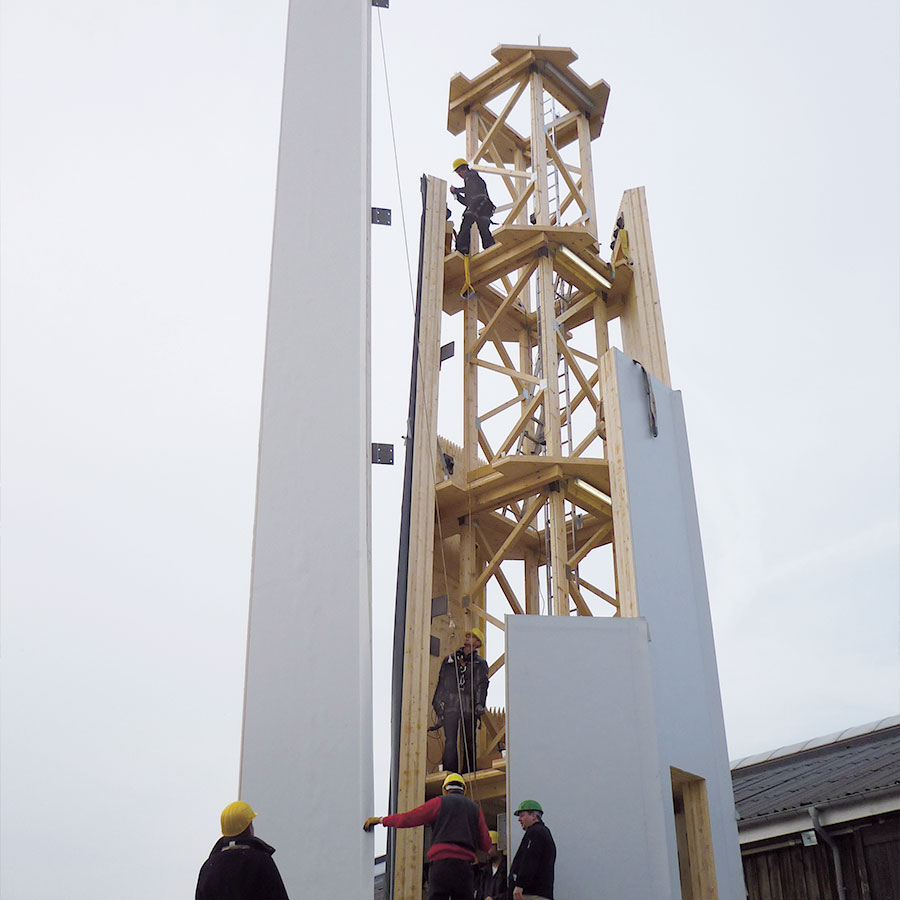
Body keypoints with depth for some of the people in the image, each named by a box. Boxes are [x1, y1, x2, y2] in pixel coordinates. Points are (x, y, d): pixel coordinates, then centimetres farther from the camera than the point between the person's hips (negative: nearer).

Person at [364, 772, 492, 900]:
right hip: (465, 865, 3)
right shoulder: (475, 809, 19)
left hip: (441, 862, -3)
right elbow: (486, 845, 13)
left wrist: (380, 820, 18)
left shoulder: (440, 802, 10)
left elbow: (409, 818, 6)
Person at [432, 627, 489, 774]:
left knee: (469, 740, 0)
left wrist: (479, 705, -12)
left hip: (469, 706, 0)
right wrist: (437, 704, 10)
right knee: (450, 741, -10)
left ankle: (469, 773, 8)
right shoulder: (450, 660, 20)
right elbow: (441, 683, 19)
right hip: (450, 705, 0)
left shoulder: (480, 664, 15)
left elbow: (482, 685, 2)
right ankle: (449, 774, -12)